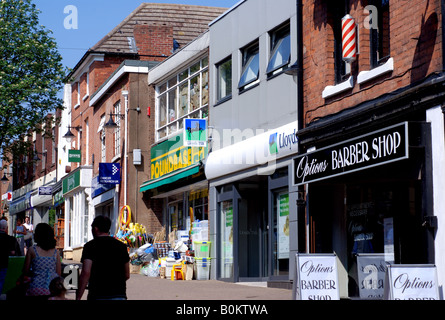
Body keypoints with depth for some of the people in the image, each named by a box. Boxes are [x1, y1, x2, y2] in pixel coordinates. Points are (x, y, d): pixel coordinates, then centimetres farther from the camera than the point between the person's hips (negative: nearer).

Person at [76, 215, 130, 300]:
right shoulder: (121, 246, 11)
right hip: (119, 295, 4)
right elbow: (127, 275, 15)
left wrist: (78, 298, -11)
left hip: (98, 296, -3)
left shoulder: (90, 245, -4)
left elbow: (86, 273, -14)